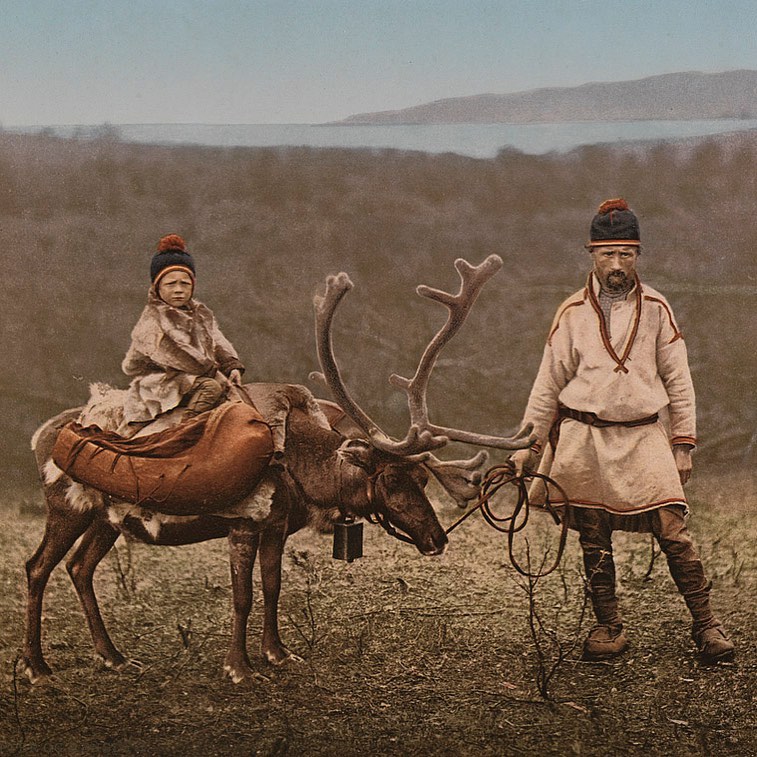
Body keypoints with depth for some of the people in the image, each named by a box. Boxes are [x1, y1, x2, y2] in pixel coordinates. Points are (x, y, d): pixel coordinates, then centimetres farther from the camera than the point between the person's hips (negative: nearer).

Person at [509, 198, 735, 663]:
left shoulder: (655, 308, 5)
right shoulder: (573, 313, 4)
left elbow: (678, 380, 8)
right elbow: (549, 383, 9)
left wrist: (683, 444, 4)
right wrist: (528, 445, 7)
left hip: (643, 434, -1)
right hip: (584, 437, 1)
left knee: (673, 529, -9)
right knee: (594, 540, 5)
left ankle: (706, 624, -1)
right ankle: (609, 627, 18)